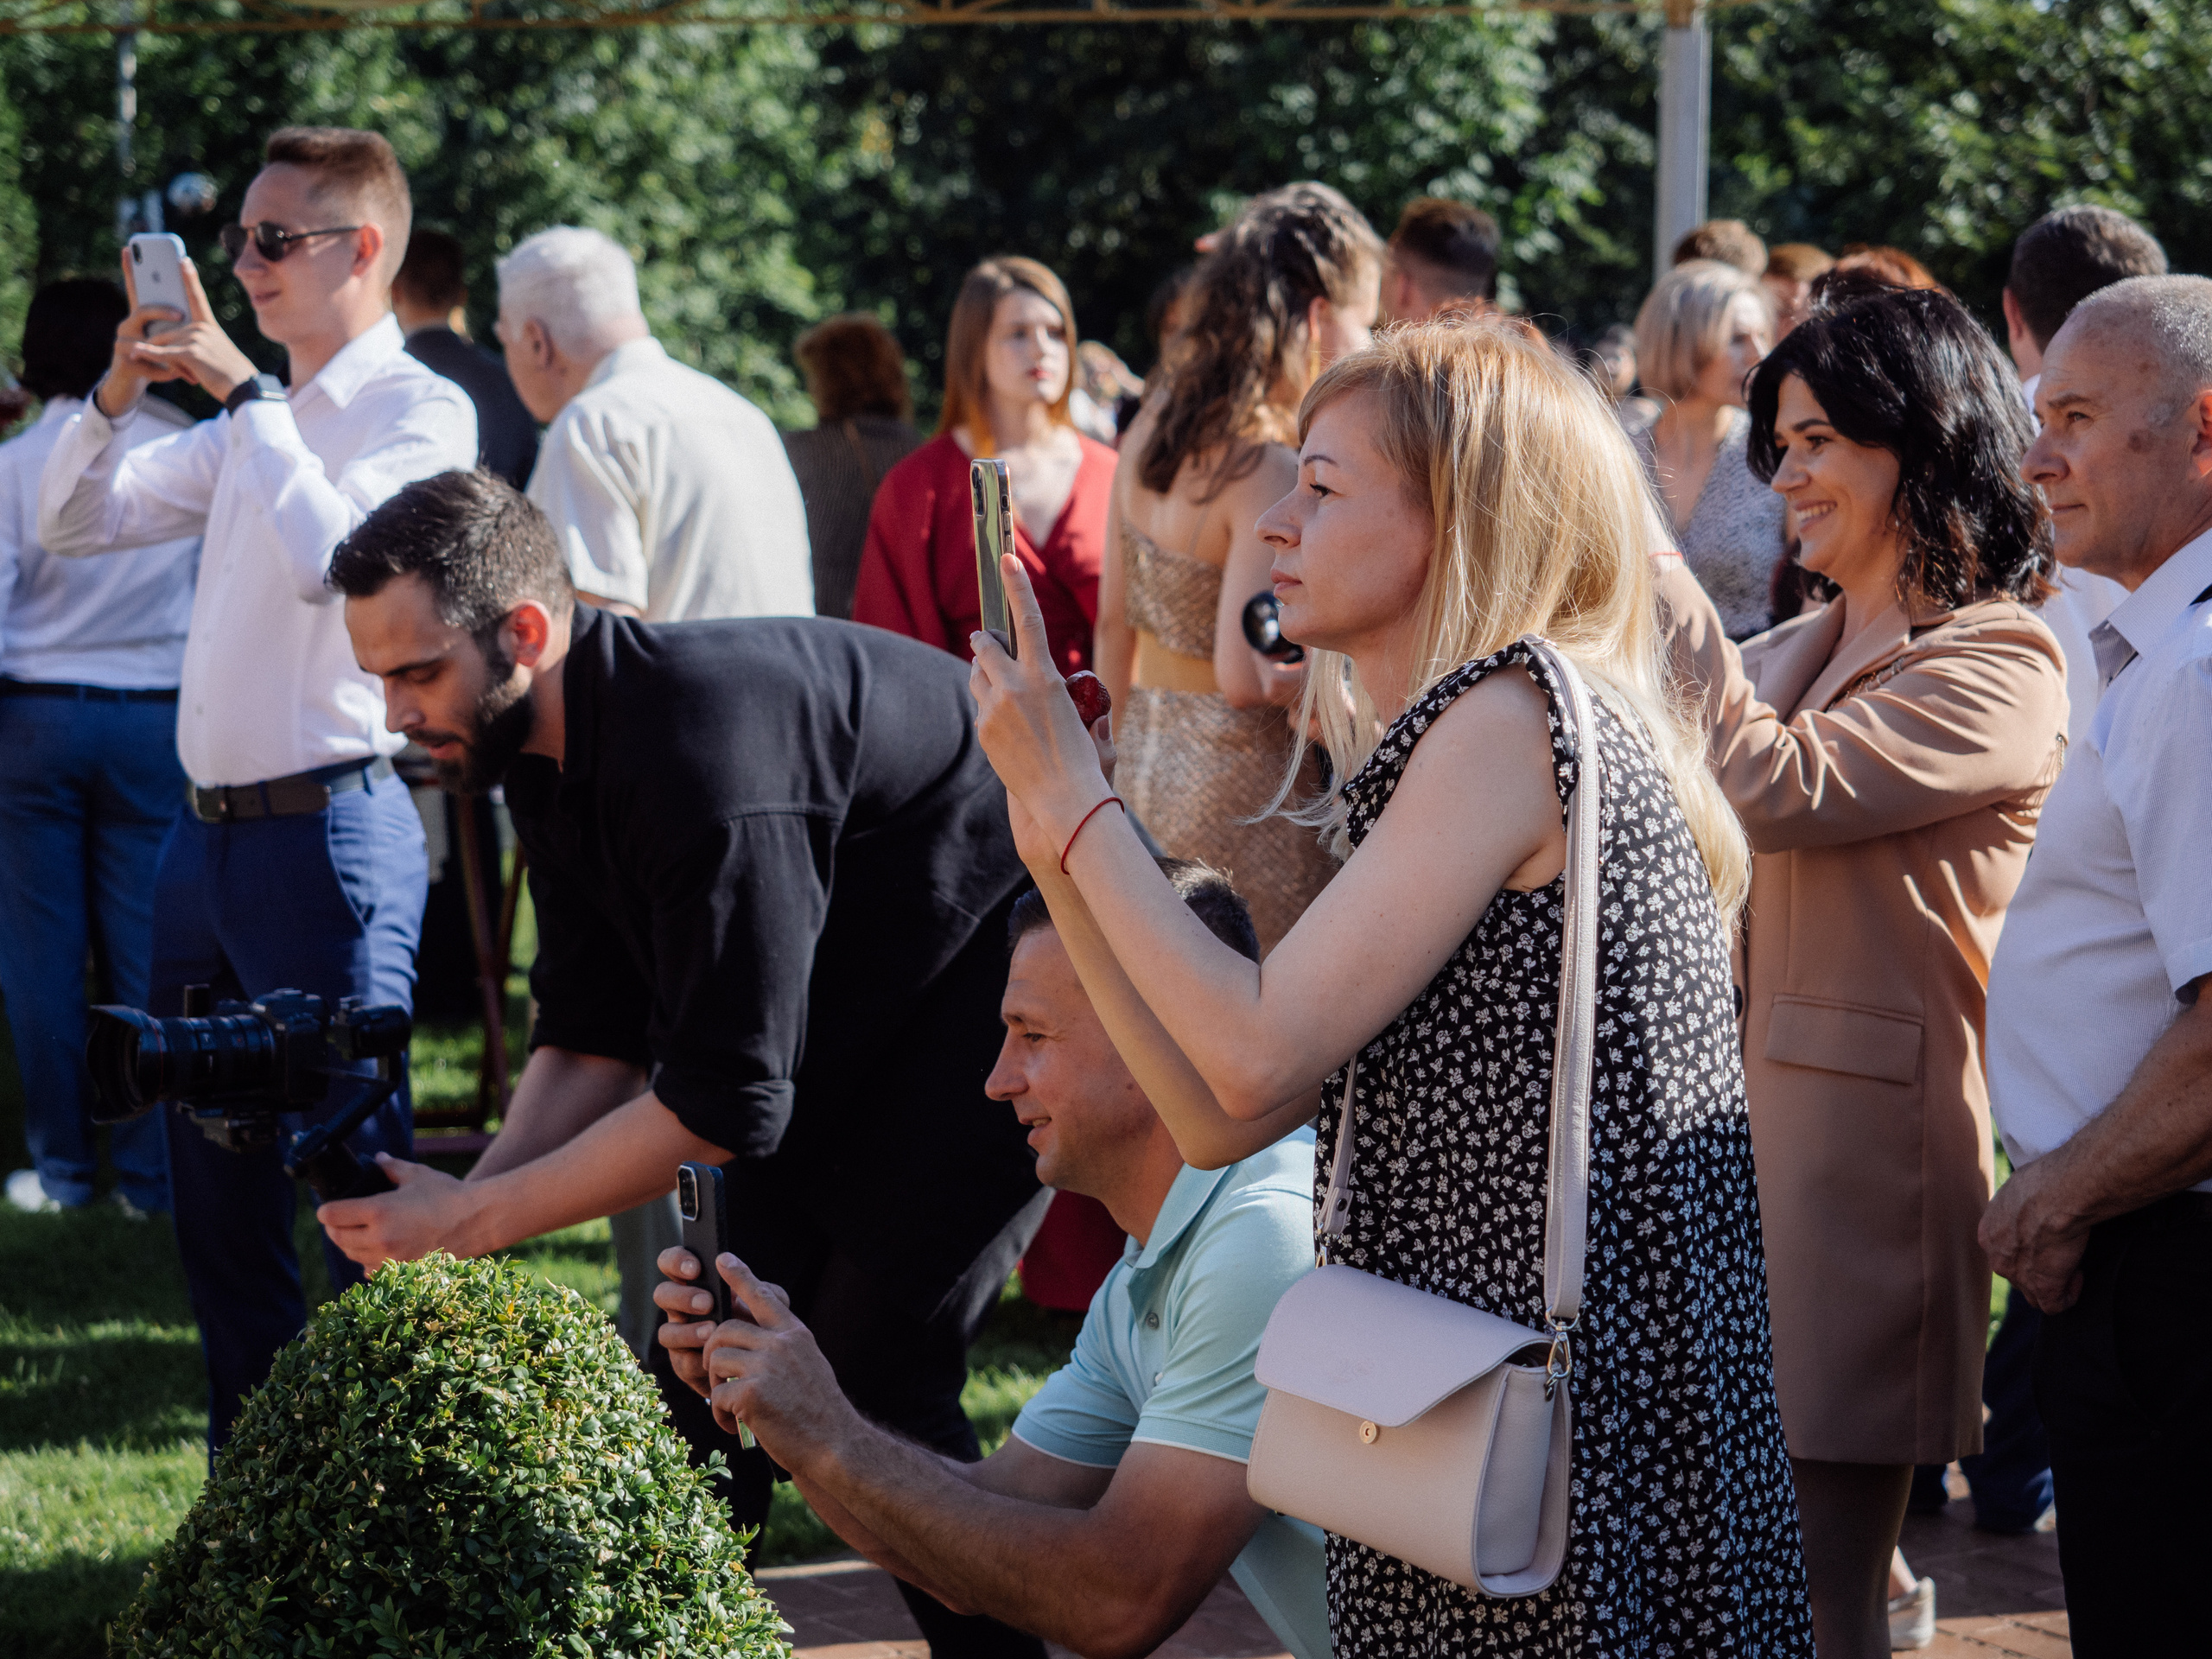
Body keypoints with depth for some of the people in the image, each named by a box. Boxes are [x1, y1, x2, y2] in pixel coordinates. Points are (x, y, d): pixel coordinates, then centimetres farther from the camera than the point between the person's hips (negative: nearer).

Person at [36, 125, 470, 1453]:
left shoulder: (418, 410, -6)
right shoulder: (254, 421, 18)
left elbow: (334, 555, -24)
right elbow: (74, 527, 18)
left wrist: (242, 390, -18)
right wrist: (120, 392, 2)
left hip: (327, 830, -9)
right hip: (209, 832, 9)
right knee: (218, 1193, 14)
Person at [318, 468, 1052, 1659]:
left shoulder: (704, 747, -33)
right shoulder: (546, 752, -2)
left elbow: (724, 1105, -32)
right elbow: (592, 1045, 1)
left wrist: (471, 1223, -27)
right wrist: (449, 1209, -14)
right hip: (838, 1027, 10)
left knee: (874, 1386, -15)